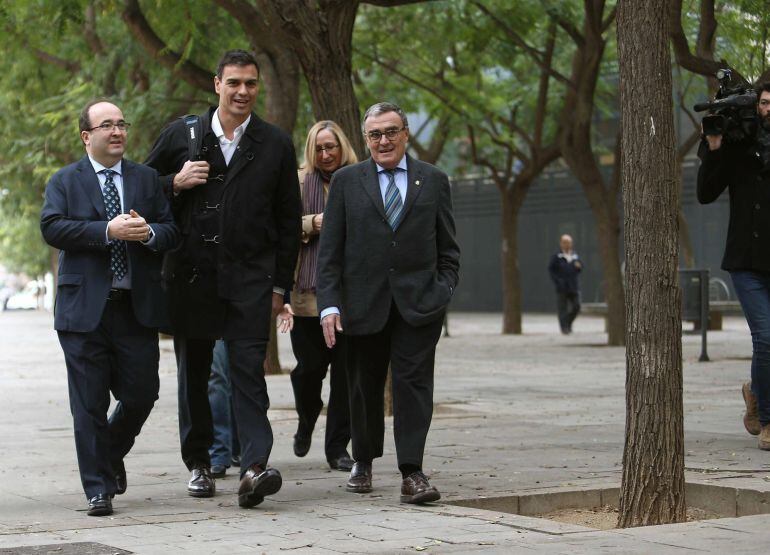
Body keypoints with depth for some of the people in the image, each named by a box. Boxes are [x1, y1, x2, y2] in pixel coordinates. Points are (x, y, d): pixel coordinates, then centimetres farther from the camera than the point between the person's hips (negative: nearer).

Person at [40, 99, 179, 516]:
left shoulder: (147, 179, 14)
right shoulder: (65, 181, 6)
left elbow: (172, 231, 8)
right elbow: (51, 227, -10)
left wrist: (148, 232, -15)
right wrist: (108, 230, -19)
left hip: (137, 307, 2)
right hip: (85, 308, -2)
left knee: (141, 394, 3)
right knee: (89, 403, -1)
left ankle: (112, 454, 33)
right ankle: (98, 488, 7)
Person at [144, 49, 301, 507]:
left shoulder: (276, 144, 5)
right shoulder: (181, 134, 6)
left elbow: (289, 221, 8)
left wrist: (281, 284, 4)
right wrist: (176, 183, -9)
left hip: (250, 278, -2)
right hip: (191, 275, 2)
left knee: (249, 368, -12)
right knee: (194, 372, 10)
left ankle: (255, 467, -20)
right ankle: (199, 463, 23)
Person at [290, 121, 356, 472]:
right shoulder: (299, 181, 8)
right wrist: (312, 223, -10)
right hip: (308, 292, 0)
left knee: (345, 370, -1)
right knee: (309, 366, 0)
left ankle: (338, 448, 8)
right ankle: (306, 422, 31)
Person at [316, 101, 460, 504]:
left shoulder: (433, 180, 9)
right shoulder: (346, 181, 6)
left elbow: (448, 248, 11)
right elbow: (330, 250, 2)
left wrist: (444, 290, -3)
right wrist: (329, 304, -6)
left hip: (418, 304, 0)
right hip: (363, 303, 0)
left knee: (413, 384, -7)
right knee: (364, 388, 10)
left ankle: (412, 473, -7)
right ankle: (363, 463, 27)